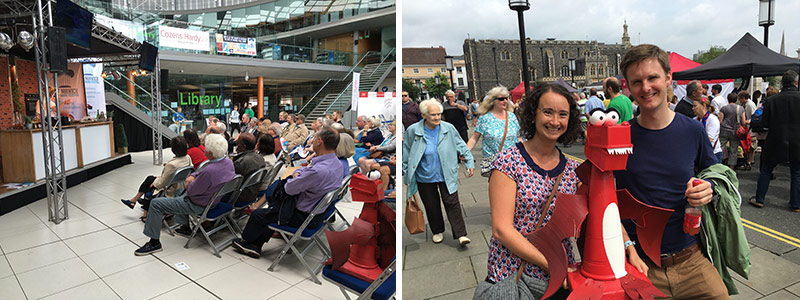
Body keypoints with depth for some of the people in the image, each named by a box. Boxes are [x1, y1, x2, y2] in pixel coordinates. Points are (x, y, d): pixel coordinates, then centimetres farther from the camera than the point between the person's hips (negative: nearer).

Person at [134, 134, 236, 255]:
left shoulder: (209, 171, -38)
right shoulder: (228, 162, -10)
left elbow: (192, 191, -22)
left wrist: (189, 183, -1)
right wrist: (193, 175, -5)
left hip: (199, 205, -9)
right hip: (213, 198, 9)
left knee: (155, 204, -2)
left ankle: (154, 242, 9)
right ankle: (185, 227, 43)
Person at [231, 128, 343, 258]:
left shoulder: (318, 170, -34)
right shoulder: (336, 163, -2)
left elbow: (289, 189, -22)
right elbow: (305, 169, 14)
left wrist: (294, 178, -1)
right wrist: (297, 173, -7)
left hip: (305, 217, -9)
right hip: (319, 211, 9)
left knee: (257, 214, 8)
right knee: (273, 210, 26)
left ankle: (246, 241, 35)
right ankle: (255, 246, 29)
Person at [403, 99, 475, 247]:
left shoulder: (449, 128, -6)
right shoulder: (413, 131, -9)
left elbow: (461, 146, 6)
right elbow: (406, 154, 2)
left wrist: (470, 163, 2)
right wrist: (406, 174, 5)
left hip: (447, 176, 0)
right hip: (424, 178, 0)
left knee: (452, 203, -1)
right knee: (431, 206, 12)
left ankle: (461, 235, 8)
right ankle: (437, 231, 33)